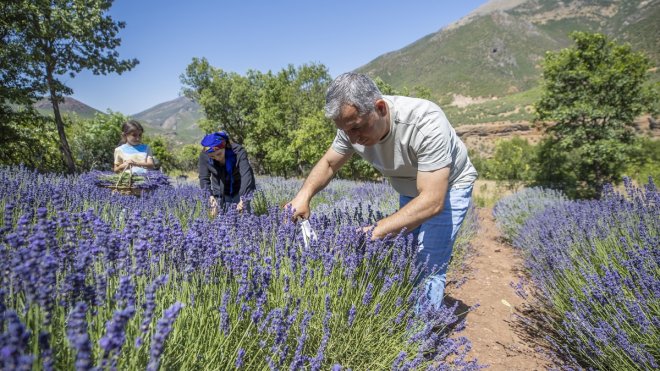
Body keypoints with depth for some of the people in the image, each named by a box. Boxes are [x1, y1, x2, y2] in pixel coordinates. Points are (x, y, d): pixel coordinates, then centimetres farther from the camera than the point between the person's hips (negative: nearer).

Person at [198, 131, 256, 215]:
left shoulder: (238, 151, -27)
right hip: (220, 193, 2)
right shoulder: (204, 156, -18)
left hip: (242, 190, -2)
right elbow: (204, 179, -15)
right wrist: (210, 197, -31)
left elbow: (246, 175, -35)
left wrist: (243, 199, -47)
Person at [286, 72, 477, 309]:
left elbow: (433, 201, -39)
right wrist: (304, 195, -23)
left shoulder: (426, 122, -37)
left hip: (447, 187, -5)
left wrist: (375, 231, -45)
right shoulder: (353, 124, -19)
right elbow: (328, 164, -4)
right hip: (408, 191, 6)